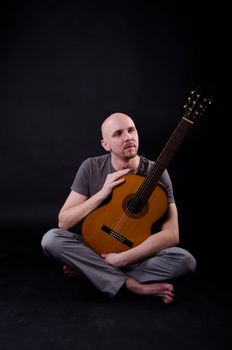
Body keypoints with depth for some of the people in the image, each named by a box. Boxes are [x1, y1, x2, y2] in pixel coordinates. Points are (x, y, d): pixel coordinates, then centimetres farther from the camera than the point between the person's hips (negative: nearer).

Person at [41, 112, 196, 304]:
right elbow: (64, 222, -10)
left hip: (139, 254, 0)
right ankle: (135, 286, -26)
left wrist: (121, 258, -24)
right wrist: (103, 193, -22)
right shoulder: (91, 168, -8)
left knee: (186, 260, -28)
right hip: (96, 248, 1)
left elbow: (171, 235, -17)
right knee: (51, 239, -25)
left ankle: (87, 270, -19)